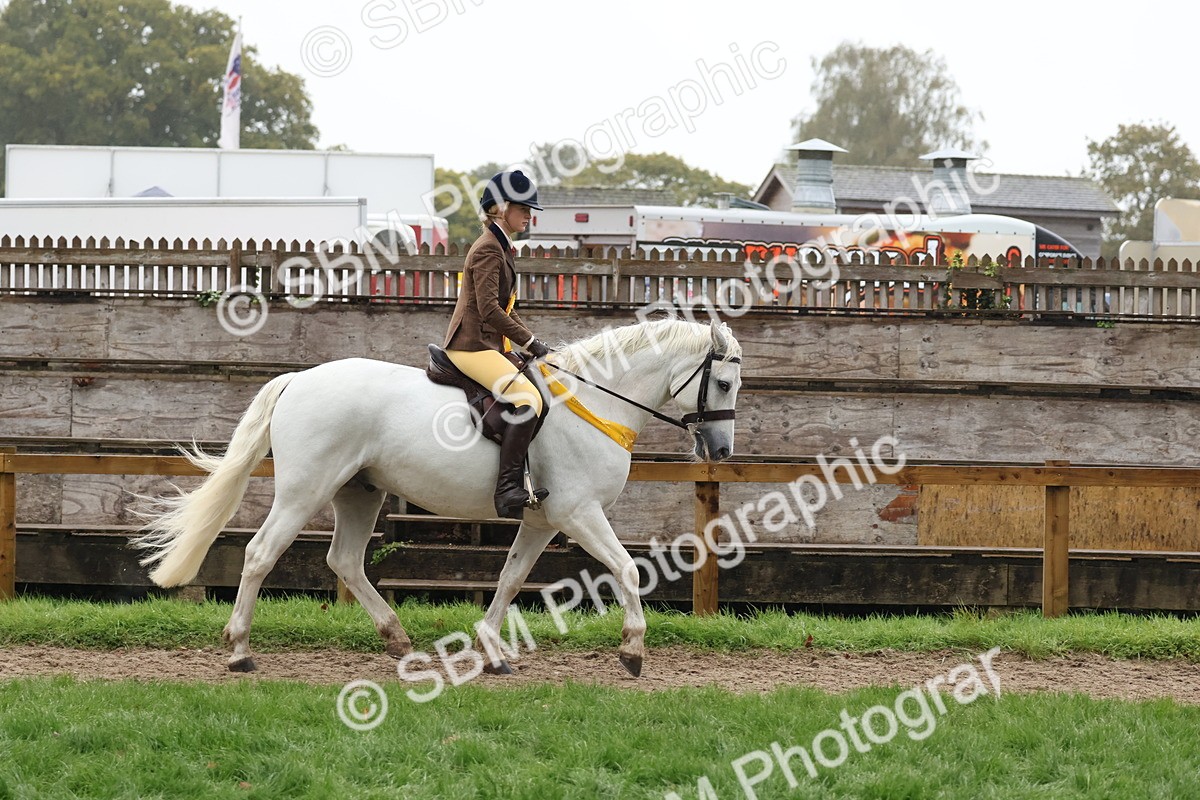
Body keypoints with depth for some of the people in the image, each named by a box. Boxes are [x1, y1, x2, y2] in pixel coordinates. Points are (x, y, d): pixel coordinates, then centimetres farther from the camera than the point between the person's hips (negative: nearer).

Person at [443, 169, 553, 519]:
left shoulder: (503, 248, 20)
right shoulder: (488, 249, -11)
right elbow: (489, 308, -21)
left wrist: (532, 342, 13)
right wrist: (529, 342, -18)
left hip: (489, 344, 11)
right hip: (472, 344, -11)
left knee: (534, 395, 16)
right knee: (529, 399, -26)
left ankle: (518, 483, 14)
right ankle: (507, 489, -31)